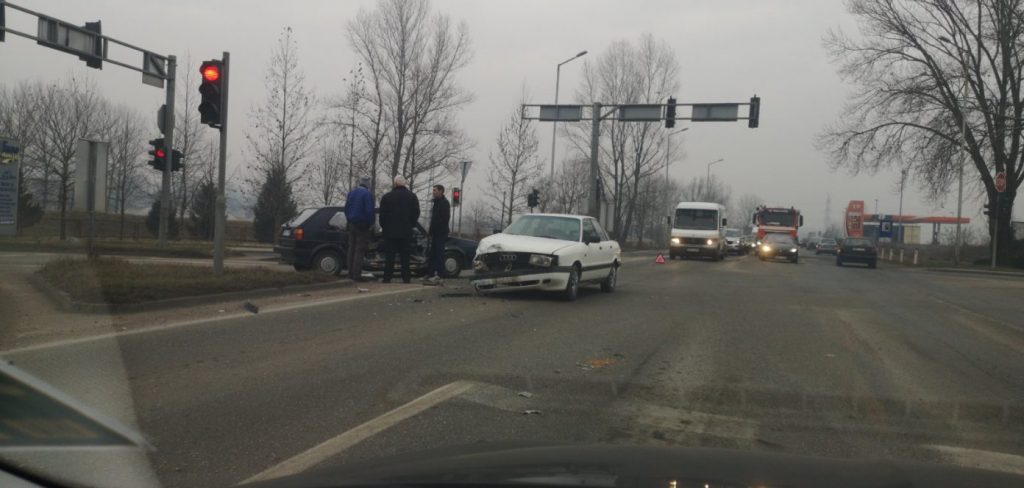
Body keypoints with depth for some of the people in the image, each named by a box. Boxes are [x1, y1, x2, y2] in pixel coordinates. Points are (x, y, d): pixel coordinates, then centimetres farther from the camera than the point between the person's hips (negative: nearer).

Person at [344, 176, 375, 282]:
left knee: (352, 249, 12)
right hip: (362, 225, -8)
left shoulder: (351, 193, 11)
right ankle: (357, 274, -9)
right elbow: (369, 211, -18)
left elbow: (346, 208, 14)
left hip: (351, 225, 8)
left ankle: (351, 273, 15)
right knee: (360, 250, -6)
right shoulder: (367, 194, -14)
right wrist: (371, 224, -7)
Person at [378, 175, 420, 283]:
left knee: (389, 255, 2)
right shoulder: (412, 197, 3)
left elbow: (382, 214, -3)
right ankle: (406, 277, 4)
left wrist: (383, 226, 10)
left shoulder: (386, 197, -3)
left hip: (390, 231, -1)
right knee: (405, 256, 5)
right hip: (406, 232, 1)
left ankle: (387, 277, -1)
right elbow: (416, 213, 4)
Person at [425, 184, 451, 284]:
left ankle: (438, 276, -14)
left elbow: (443, 219, -19)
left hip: (441, 232, -10)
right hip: (435, 233, 10)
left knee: (439, 253, -12)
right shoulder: (437, 202, 19)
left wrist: (431, 230, -18)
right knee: (433, 253, 11)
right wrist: (430, 230, 13)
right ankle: (431, 274, 16)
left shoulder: (444, 203, -11)